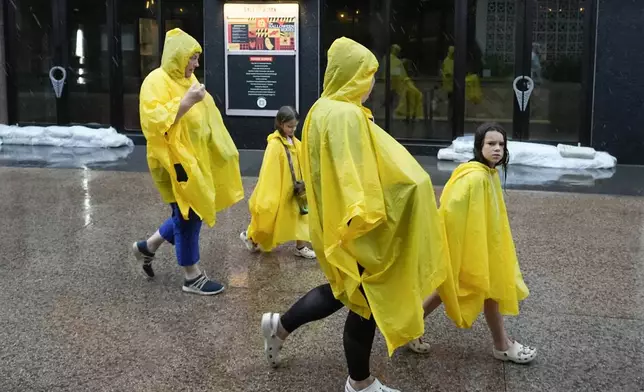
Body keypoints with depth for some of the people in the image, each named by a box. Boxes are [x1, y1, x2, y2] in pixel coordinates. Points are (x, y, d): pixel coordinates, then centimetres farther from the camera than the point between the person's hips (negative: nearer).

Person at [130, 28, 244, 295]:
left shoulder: (187, 79, 11)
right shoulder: (157, 81, -15)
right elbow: (155, 121, -26)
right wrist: (187, 101, -29)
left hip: (194, 159, 9)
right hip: (175, 161, -9)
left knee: (191, 213, 15)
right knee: (188, 216, 0)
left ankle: (147, 247, 33)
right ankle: (193, 277, 15)